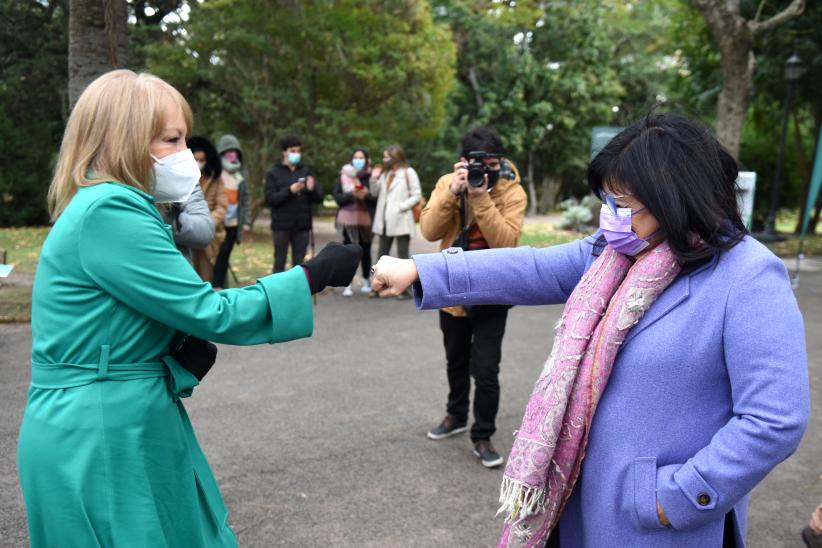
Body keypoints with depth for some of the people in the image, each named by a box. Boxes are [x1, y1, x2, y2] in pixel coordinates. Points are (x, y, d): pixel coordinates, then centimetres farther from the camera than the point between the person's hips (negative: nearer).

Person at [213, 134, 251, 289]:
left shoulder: (240, 173, 12)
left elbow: (246, 198, 12)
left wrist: (246, 221, 6)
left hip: (234, 223, 5)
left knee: (225, 256, 9)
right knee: (216, 256, -2)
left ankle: (220, 287, 17)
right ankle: (215, 287, 5)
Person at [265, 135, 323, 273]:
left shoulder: (306, 171, 9)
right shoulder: (274, 173, 2)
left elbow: (319, 198, 5)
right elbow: (270, 199, -9)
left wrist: (312, 189, -16)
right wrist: (289, 190, -21)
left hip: (302, 225, 3)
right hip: (281, 225, -2)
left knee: (299, 263, 8)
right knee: (280, 262, 4)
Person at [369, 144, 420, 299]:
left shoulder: (409, 173, -4)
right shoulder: (385, 174, 15)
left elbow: (417, 196, -8)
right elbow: (375, 193, 13)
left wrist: (401, 206, -15)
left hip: (400, 221, -7)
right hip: (384, 221, 7)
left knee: (402, 255, -1)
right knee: (382, 254, 9)